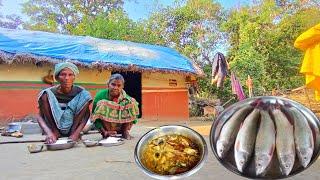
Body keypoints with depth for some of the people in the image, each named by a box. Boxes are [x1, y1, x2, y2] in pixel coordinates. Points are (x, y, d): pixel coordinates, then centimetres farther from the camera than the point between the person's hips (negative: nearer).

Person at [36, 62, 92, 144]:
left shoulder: (81, 93, -14)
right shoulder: (49, 93, -15)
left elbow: (86, 115, -13)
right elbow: (40, 117, -16)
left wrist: (76, 133, -28)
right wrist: (49, 133, -35)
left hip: (72, 128, 1)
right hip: (53, 128, 0)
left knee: (85, 96, -19)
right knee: (45, 95, -21)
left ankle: (73, 132, -12)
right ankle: (54, 133, -11)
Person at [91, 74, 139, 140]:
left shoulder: (125, 98, -14)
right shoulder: (100, 95, -16)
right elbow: (95, 117, -16)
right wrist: (104, 132, -27)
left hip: (121, 126, 1)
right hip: (105, 127, -1)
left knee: (132, 102, -19)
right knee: (102, 103, -26)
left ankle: (125, 131, -7)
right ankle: (106, 133, -15)